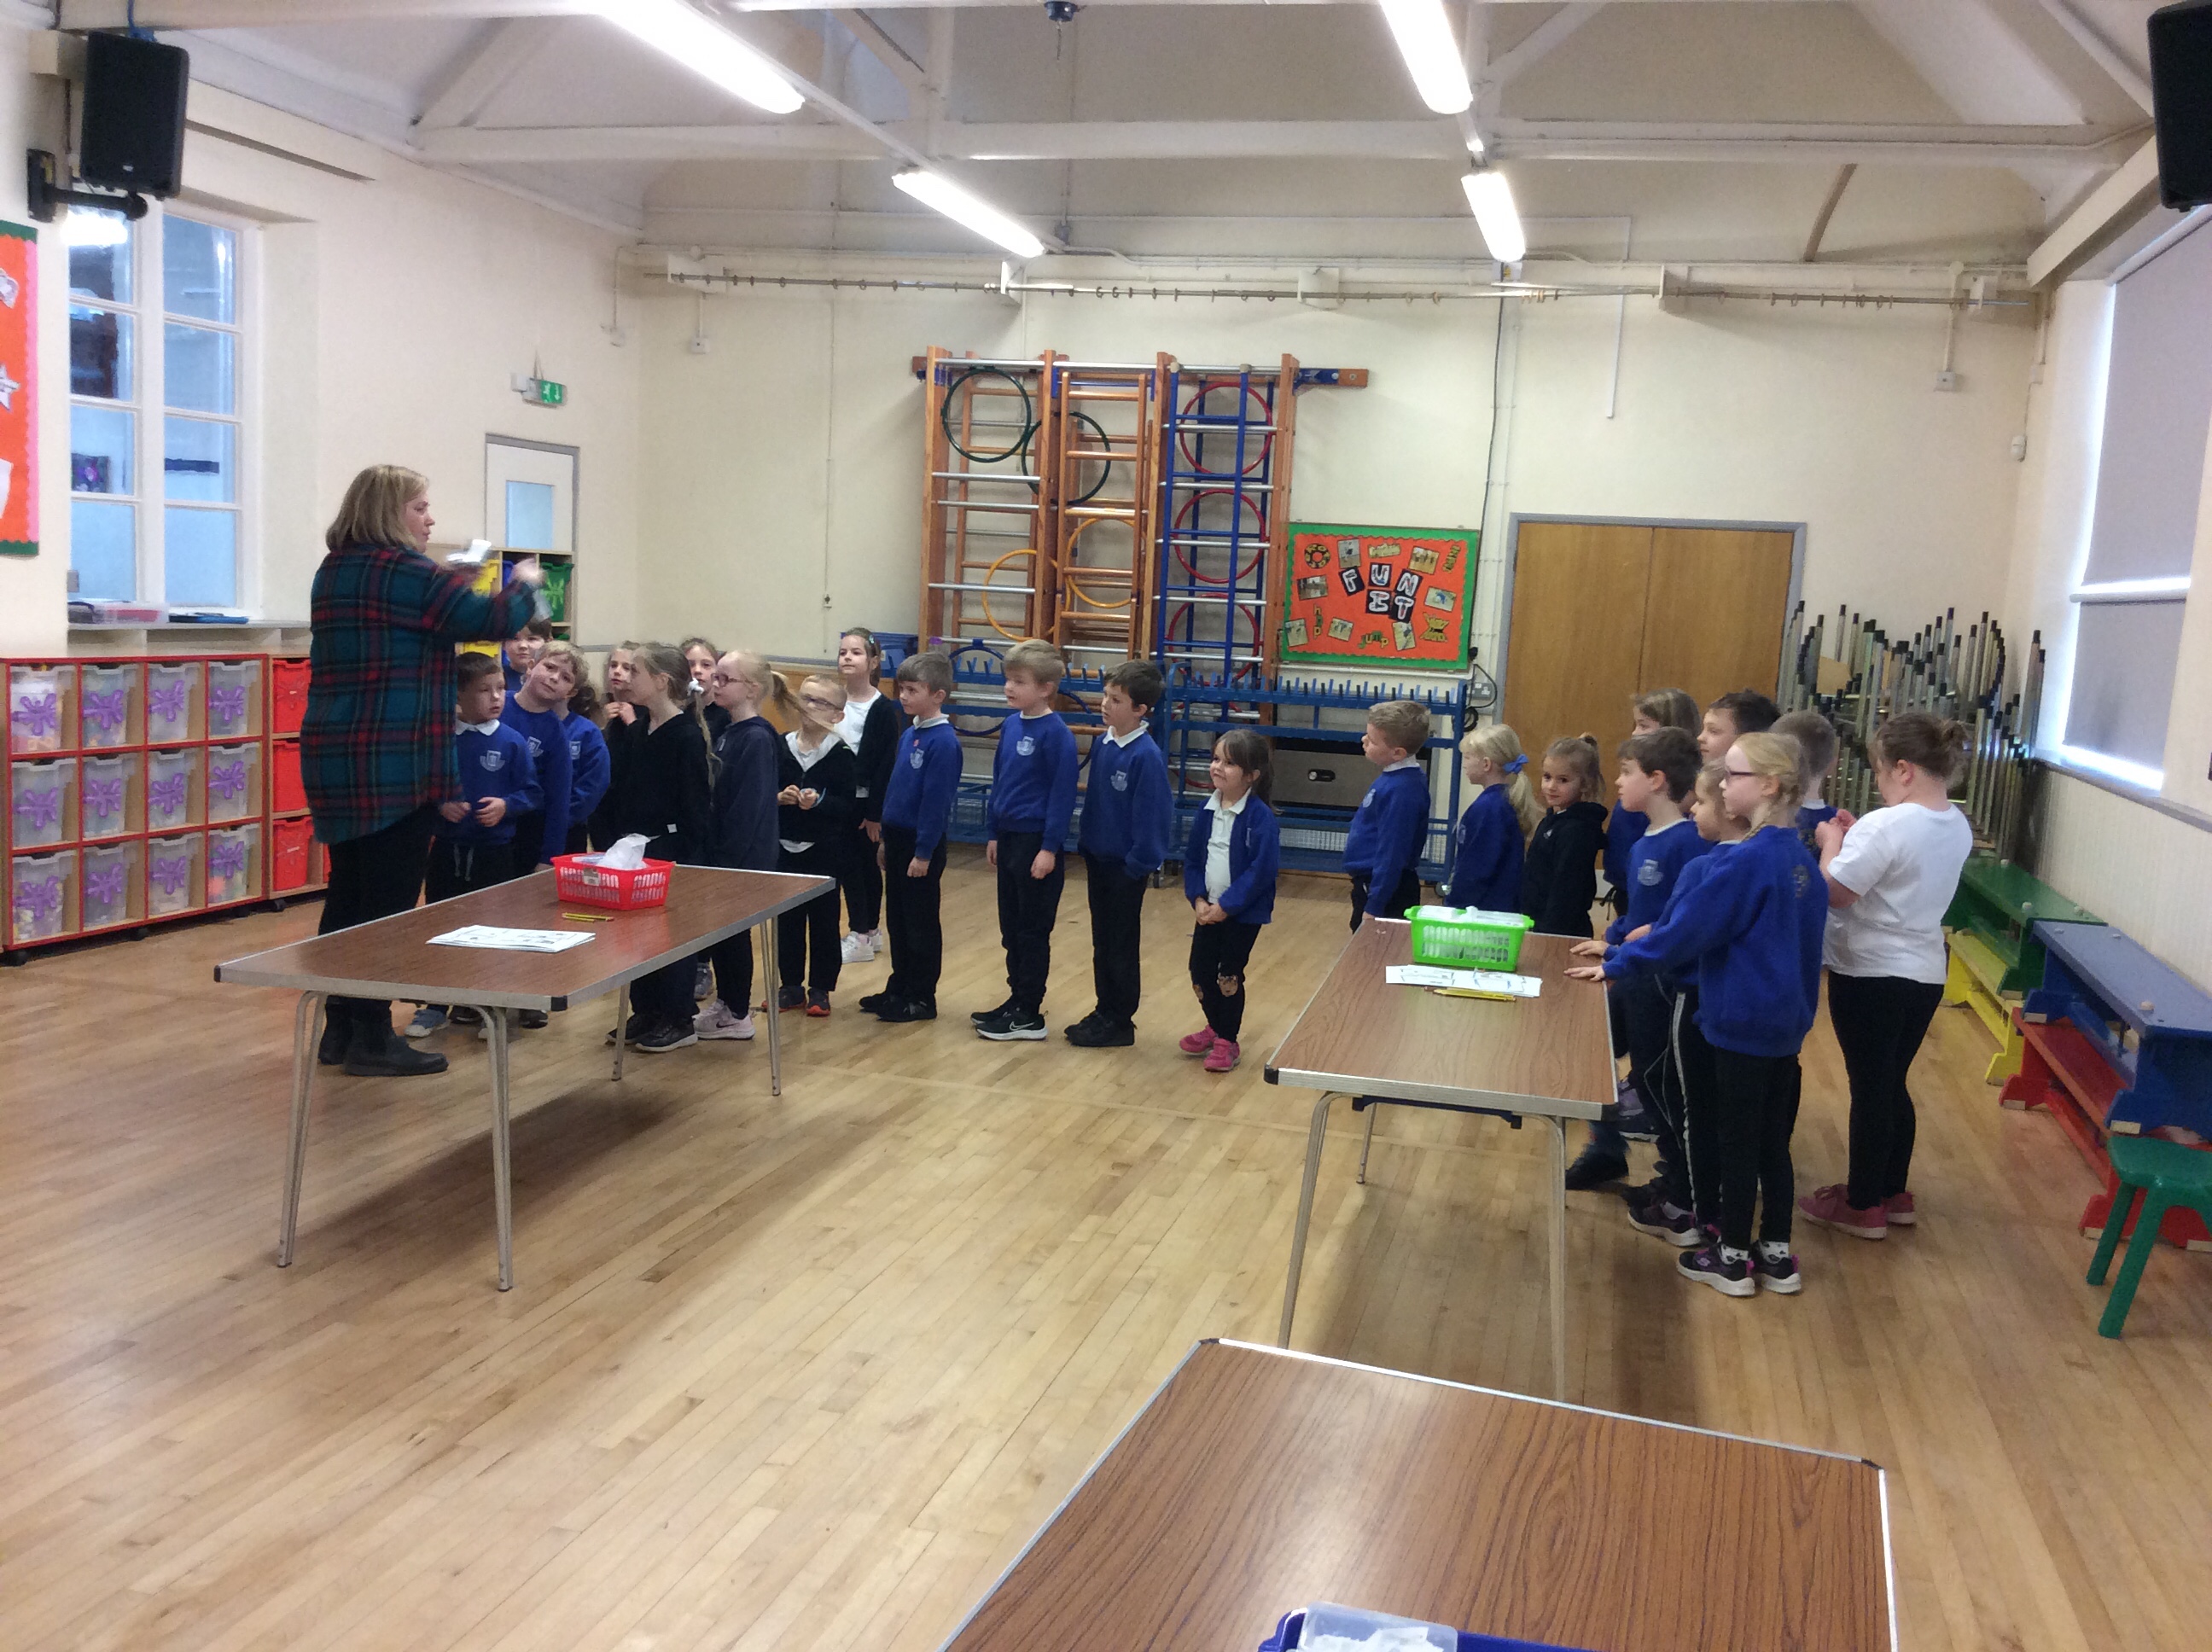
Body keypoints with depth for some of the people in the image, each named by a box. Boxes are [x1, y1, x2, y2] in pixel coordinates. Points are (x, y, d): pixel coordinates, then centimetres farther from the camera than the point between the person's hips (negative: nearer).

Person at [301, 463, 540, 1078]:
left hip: (332, 758, 9)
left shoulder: (333, 572, 14)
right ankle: (372, 1038, 3)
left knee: (348, 894, 14)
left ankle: (339, 1028, 21)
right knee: (389, 900, -2)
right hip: (394, 764, -9)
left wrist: (449, 586, 20)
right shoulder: (408, 572, -12)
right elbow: (492, 620, -13)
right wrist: (525, 583, 6)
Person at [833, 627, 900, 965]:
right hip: (837, 798, 5)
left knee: (857, 864, -2)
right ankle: (871, 931, 23)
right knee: (860, 864, 13)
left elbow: (885, 765, -14)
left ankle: (860, 937, 8)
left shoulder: (883, 709, -12)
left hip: (864, 801, -5)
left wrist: (875, 812, -15)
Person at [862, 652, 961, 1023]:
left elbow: (937, 801, -20)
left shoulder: (943, 742, -18)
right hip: (897, 839, 8)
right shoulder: (908, 735, 9)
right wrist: (886, 839, 17)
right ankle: (898, 989, 27)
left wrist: (924, 853, -19)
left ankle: (922, 998, 12)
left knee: (921, 923, 2)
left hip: (922, 845, -8)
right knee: (896, 920, 16)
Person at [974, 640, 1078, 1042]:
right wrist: (994, 834, 16)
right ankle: (1017, 1000, 26)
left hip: (1036, 842, -8)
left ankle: (1029, 1015, 10)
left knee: (1033, 931, 2)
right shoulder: (1010, 725, 7)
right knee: (1011, 928, 15)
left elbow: (1063, 794, -16)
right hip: (1009, 838, 8)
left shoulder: (1055, 733, -15)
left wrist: (1049, 848, -17)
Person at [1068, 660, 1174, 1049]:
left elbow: (1152, 813, -18)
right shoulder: (1101, 745, 3)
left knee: (1122, 946, 5)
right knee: (1102, 942, 16)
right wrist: (1084, 844, 11)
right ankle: (1104, 1012, 28)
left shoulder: (1146, 756, -20)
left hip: (1126, 866, -7)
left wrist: (1138, 864, -15)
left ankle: (1120, 1022, 16)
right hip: (1098, 859, 7)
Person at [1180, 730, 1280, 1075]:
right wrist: (1198, 899, -6)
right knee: (1200, 970, 11)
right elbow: (1192, 858, 8)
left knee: (1229, 977, 3)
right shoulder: (1208, 811, 2)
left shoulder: (1259, 817, -18)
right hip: (1209, 910, 6)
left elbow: (1263, 869, -22)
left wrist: (1227, 906, -20)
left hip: (1243, 913, -6)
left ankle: (1227, 1041, 21)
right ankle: (1215, 1027, 35)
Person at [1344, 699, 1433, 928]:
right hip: (1372, 882, 10)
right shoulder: (1398, 778, 5)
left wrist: (1373, 907, -21)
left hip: (1386, 889, -10)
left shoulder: (1402, 790, -26)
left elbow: (1391, 853, -25)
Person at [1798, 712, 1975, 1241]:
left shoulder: (1885, 825, -23)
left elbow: (1834, 893, -21)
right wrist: (1856, 840, 5)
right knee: (1892, 1084, 20)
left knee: (1869, 1089, 4)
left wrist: (1832, 842, -6)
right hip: (1925, 975, 8)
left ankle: (1863, 1207, 15)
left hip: (1870, 976, -8)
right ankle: (1893, 1194, 31)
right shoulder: (1957, 826, 4)